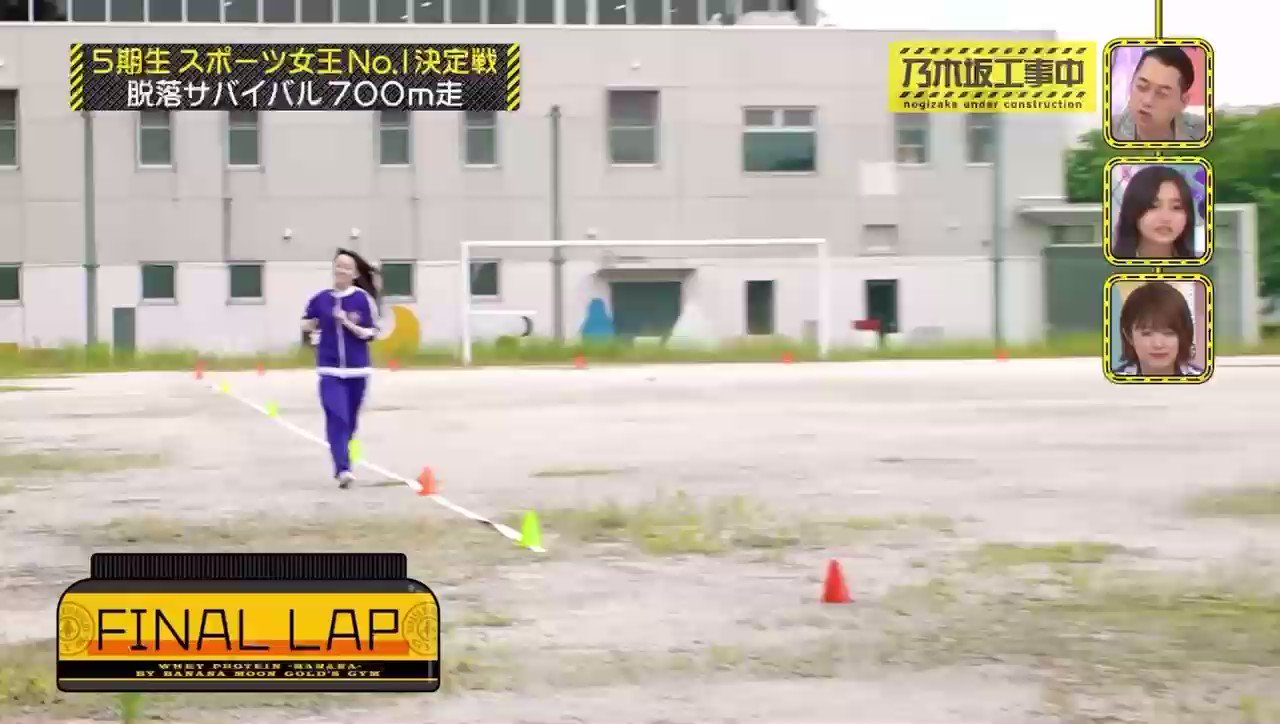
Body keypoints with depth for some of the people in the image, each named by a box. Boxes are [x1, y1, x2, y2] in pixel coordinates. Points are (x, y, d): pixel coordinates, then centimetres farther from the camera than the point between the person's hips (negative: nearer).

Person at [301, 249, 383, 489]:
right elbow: (306, 324, 18)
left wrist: (348, 323, -18)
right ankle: (343, 469, -23)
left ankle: (342, 463, 34)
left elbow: (371, 334, -6)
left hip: (357, 369, 0)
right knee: (336, 417, -16)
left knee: (350, 420, 12)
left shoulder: (363, 299, -6)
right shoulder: (320, 299, 1)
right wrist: (311, 327, -2)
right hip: (330, 369, 0)